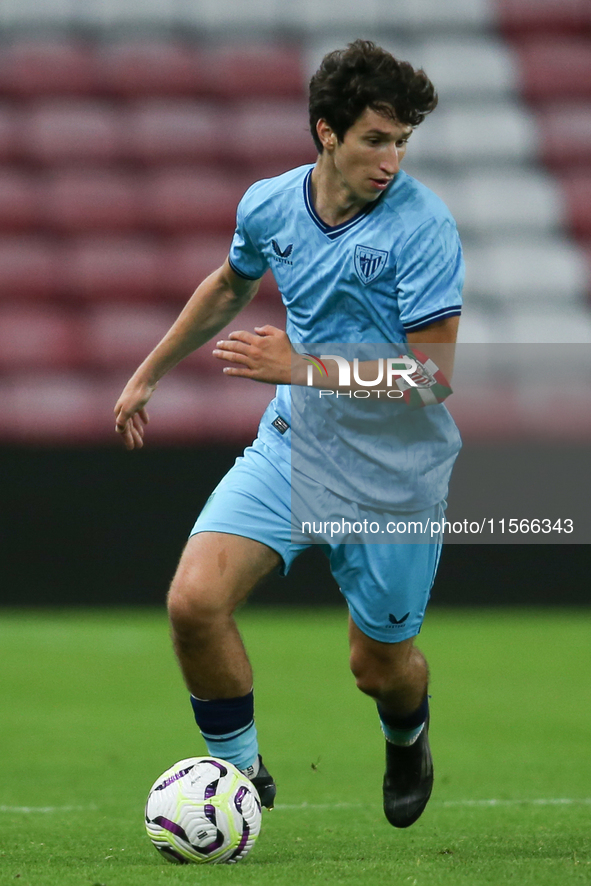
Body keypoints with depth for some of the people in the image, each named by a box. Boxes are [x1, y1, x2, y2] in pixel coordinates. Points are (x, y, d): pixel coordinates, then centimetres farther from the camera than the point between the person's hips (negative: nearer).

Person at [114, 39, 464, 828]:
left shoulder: (422, 225, -18)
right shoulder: (269, 206, -2)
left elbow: (435, 370, -21)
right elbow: (231, 286, 21)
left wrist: (305, 369, -25)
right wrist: (149, 372, 30)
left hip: (394, 475, -3)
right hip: (291, 446, 3)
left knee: (379, 666, 9)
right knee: (195, 601, -17)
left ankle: (408, 741, 47)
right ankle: (238, 774, 4)